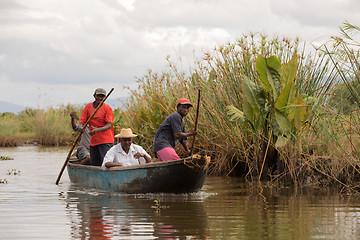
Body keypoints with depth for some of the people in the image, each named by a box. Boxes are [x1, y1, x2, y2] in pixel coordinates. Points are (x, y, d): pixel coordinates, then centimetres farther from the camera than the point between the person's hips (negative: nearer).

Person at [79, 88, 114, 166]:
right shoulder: (88, 107, 9)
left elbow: (109, 125, -13)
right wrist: (81, 127, -20)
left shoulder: (107, 108, -4)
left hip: (106, 142, -5)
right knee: (94, 164, 7)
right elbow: (82, 122, 5)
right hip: (93, 141, 5)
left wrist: (98, 130, -31)